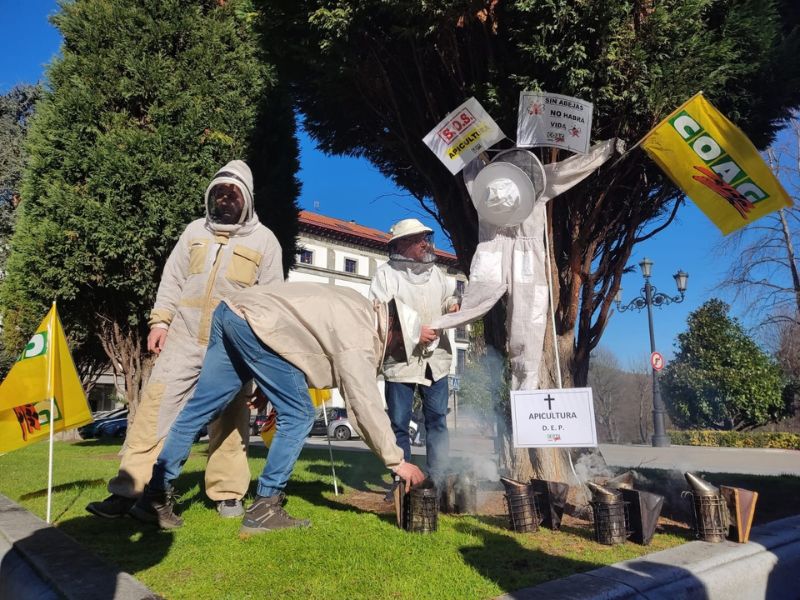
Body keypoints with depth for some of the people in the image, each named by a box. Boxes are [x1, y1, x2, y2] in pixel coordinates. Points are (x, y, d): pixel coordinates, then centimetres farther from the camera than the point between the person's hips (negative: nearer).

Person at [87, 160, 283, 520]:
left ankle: (227, 492, 15)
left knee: (229, 417, 3)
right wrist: (160, 320, 2)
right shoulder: (195, 231, 13)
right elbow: (172, 279, 14)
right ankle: (128, 490, -1)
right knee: (157, 404, -5)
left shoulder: (264, 240, 5)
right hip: (184, 336, 2)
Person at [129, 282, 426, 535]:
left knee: (198, 408, 10)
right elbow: (365, 404, -15)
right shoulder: (359, 338, -10)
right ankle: (264, 509, 2)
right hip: (255, 323, -10)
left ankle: (155, 496, 18)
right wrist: (397, 461, -8)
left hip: (232, 310, 10)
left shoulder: (361, 307, 17)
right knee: (298, 415, -3)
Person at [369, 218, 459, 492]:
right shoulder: (386, 273, -5)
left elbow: (447, 299, 26)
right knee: (399, 424, 4)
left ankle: (438, 479, 15)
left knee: (437, 420, 6)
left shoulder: (435, 272, 14)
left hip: (435, 358, 5)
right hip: (400, 360, -4)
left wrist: (454, 305, 2)